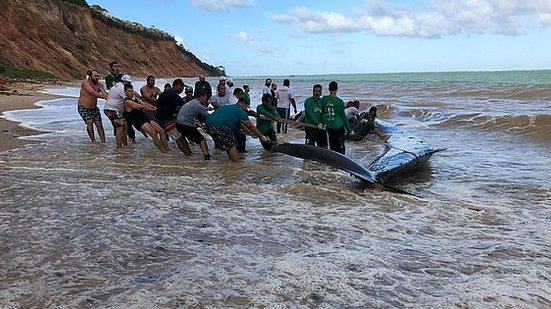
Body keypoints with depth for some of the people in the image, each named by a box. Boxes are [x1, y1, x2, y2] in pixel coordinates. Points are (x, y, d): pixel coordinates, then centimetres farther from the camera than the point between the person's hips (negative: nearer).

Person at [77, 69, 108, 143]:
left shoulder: (99, 85, -1)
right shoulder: (85, 83, -17)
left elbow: (104, 93, -15)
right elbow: (93, 93, -29)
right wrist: (105, 97, -37)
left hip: (94, 107, 5)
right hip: (83, 107, -5)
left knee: (99, 124, -2)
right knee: (89, 122, -19)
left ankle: (103, 141, 3)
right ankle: (93, 141, -9)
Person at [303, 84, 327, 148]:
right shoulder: (308, 101, -3)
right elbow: (309, 114, -14)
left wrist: (324, 123, -12)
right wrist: (317, 123, -24)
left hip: (321, 127, 5)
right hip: (310, 127, -5)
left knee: (323, 146, 8)